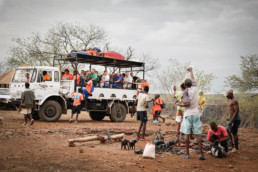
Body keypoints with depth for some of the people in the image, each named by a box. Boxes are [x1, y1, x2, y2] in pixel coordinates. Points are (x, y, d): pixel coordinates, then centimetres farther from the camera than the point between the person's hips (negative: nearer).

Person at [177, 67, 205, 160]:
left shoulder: (186, 91, -8)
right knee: (198, 134, 2)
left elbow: (188, 103, -18)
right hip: (196, 114, 4)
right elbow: (192, 79, 25)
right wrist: (191, 71, 41)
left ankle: (187, 154, 4)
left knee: (186, 134, 2)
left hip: (188, 114, -4)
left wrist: (180, 104, 0)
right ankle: (201, 154, -1)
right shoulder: (195, 88, 6)